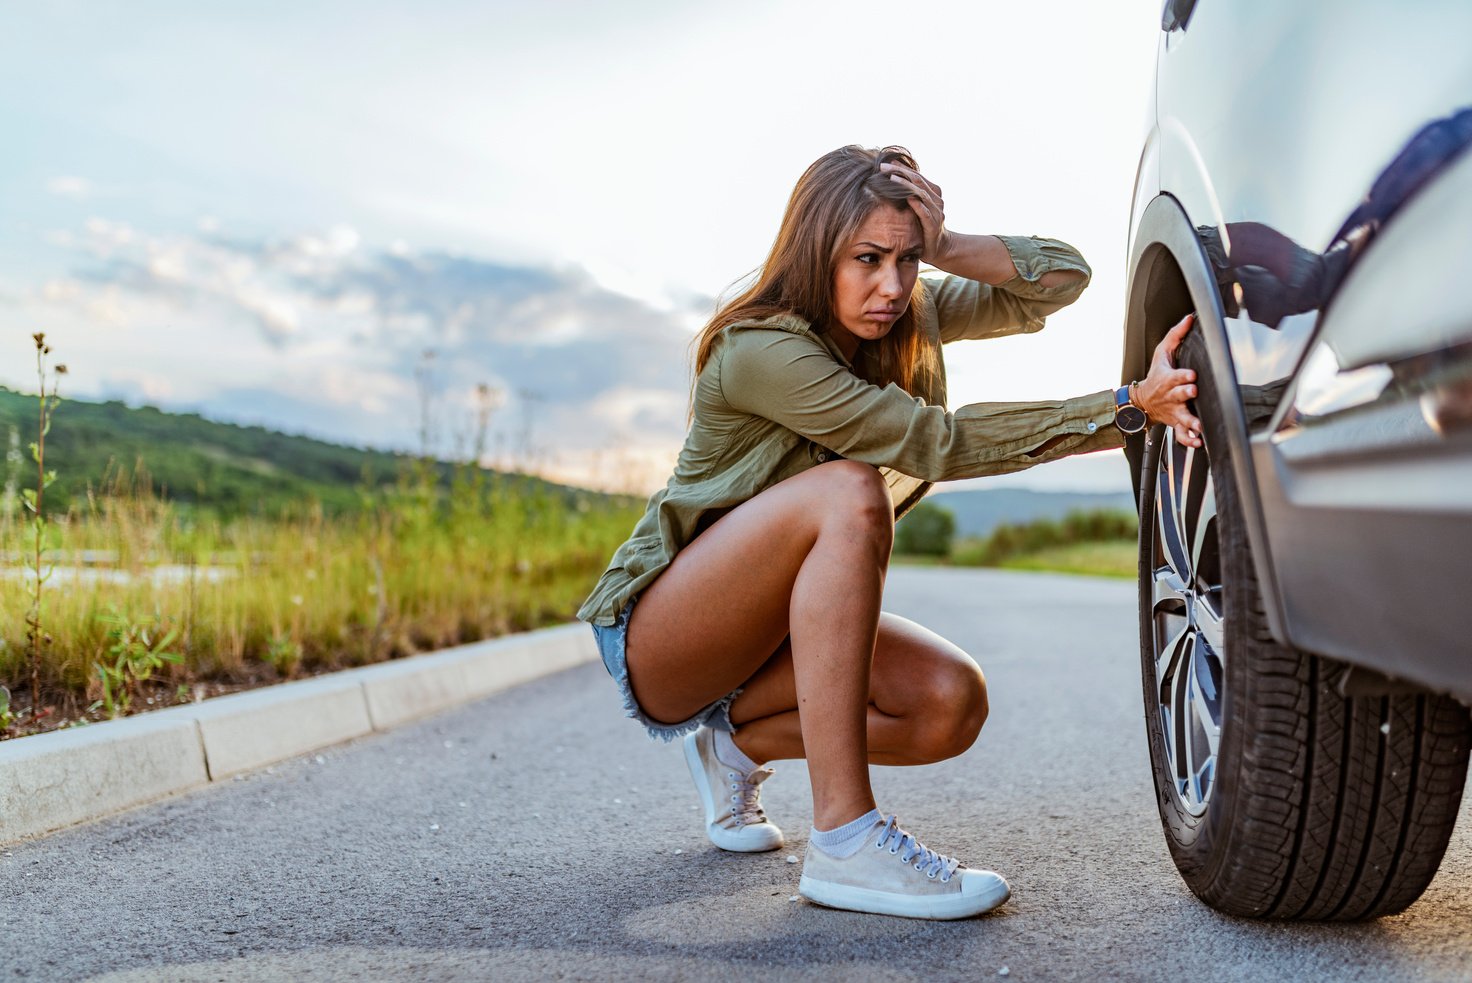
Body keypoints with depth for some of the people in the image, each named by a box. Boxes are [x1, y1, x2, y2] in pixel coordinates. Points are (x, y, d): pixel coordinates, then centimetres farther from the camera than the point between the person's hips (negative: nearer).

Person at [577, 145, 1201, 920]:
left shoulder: (906, 316, 0)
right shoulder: (756, 349, -24)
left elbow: (1063, 277, -2)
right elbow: (940, 442, -29)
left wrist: (944, 247, -20)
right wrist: (1132, 407, -31)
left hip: (769, 636, 7)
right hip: (654, 641, -7)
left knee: (951, 702, -19)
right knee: (848, 492, -33)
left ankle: (739, 740, 7)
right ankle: (843, 842, -34)